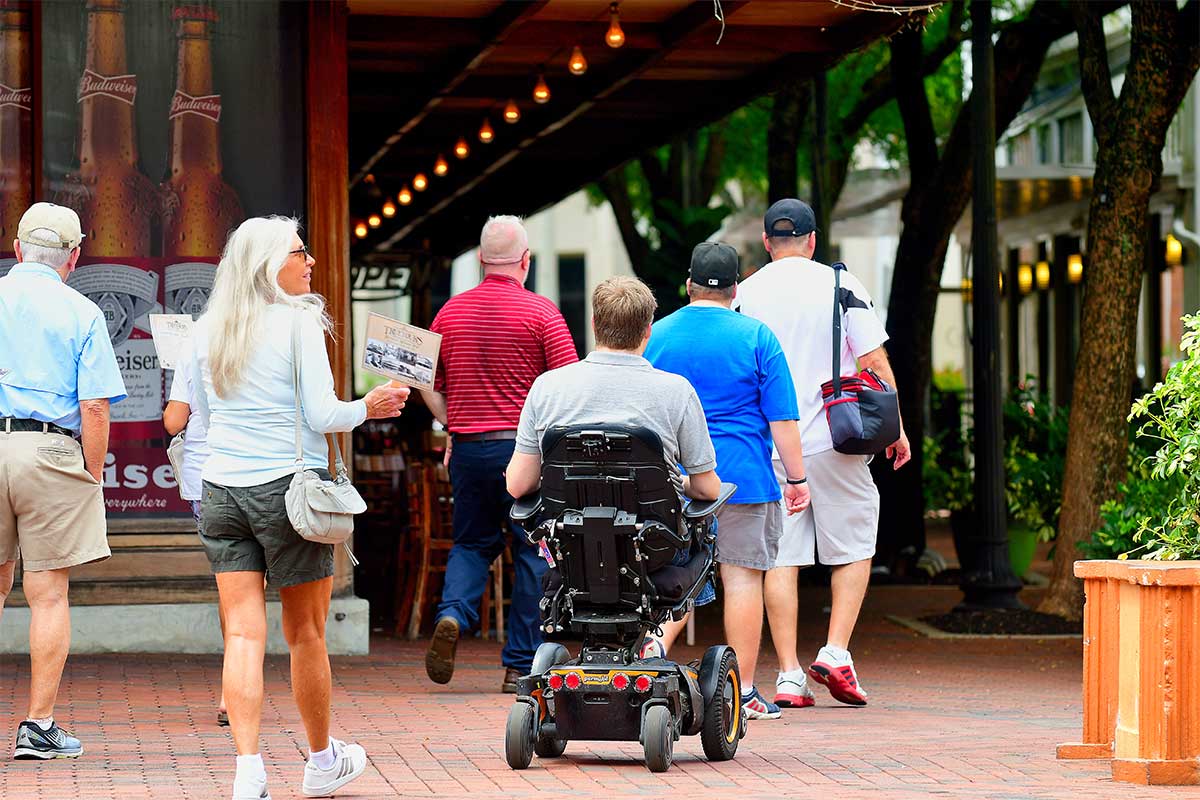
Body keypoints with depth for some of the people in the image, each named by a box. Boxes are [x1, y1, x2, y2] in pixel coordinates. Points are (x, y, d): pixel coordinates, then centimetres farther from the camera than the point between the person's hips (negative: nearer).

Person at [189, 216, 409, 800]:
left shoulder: (206, 331, 9)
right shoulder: (298, 322, -8)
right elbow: (322, 415, -10)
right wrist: (368, 406, 7)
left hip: (221, 489, 4)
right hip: (287, 487, -4)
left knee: (243, 633, 0)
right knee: (305, 634, 9)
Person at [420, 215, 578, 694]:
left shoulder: (451, 312, 6)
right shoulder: (540, 313, -6)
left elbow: (428, 385, 11)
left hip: (468, 447, 4)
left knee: (472, 542, 18)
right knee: (532, 554, 5)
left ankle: (452, 615, -10)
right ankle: (521, 665, 5)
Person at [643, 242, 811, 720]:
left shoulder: (655, 337, 5)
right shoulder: (756, 337, -3)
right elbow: (782, 419, -5)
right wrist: (797, 478, 2)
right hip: (744, 478, -3)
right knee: (742, 575, 2)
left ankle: (654, 644, -14)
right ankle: (743, 692, 3)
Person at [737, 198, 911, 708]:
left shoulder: (745, 294, 5)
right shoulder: (841, 286, -2)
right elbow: (874, 362, -3)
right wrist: (896, 428, 5)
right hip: (834, 438, -2)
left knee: (781, 557, 4)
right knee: (854, 549, 11)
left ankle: (788, 675, 1)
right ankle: (835, 653, -2)